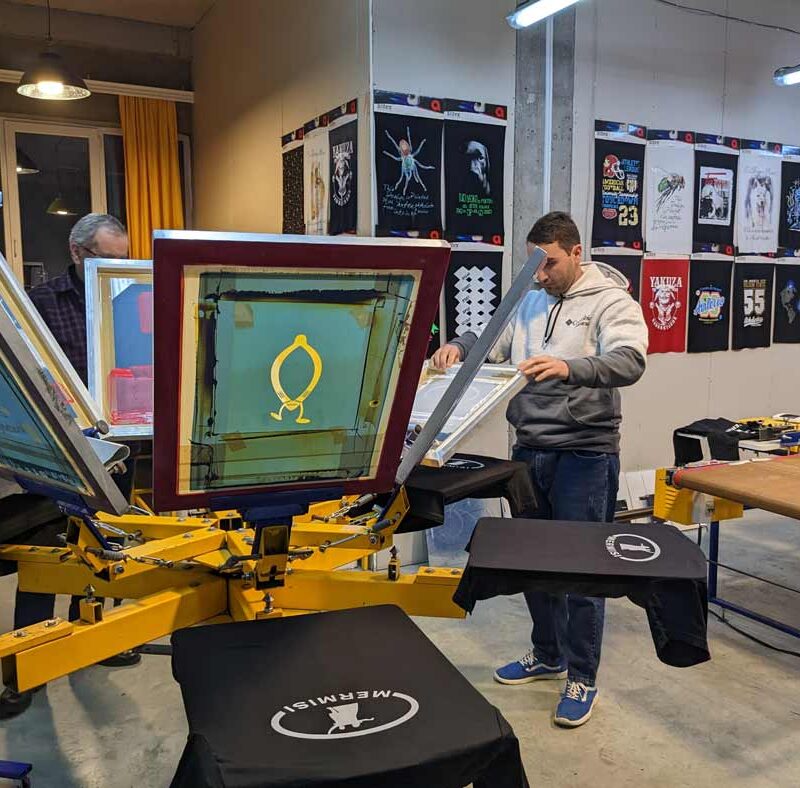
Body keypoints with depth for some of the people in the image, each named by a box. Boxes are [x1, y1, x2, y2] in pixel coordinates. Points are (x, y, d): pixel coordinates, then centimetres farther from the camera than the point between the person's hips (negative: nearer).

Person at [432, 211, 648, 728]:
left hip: (585, 454, -6)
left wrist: (569, 367, -40)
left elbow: (629, 362, -23)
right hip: (530, 449, 6)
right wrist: (458, 346, -7)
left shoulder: (610, 301, -8)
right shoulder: (529, 301, 11)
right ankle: (547, 656, 37)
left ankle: (582, 678, 21)